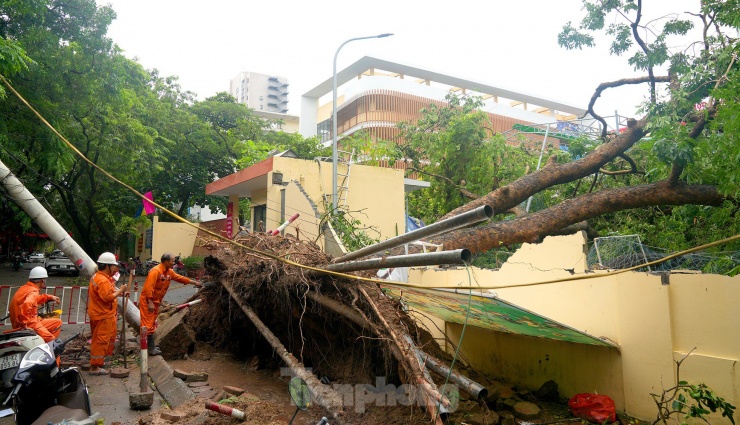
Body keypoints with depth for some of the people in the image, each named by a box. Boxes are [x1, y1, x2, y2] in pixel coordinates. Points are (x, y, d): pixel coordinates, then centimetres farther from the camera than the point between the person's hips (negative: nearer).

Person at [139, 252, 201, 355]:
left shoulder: (169, 272, 6)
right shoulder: (156, 271, -22)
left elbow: (180, 278, 18)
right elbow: (149, 287, -26)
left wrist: (194, 282, 18)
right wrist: (150, 302, -28)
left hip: (155, 301, 10)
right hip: (147, 301, -10)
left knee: (151, 325, 16)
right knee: (148, 324, -6)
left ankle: (150, 346, 26)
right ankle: (150, 349, -3)